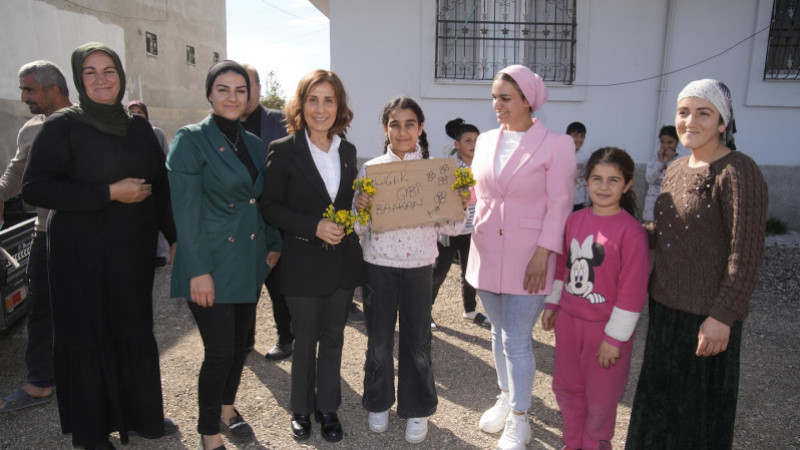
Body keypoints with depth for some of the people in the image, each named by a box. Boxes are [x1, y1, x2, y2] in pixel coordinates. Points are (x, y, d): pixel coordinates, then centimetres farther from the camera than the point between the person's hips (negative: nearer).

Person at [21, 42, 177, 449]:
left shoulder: (138, 127, 10)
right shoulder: (63, 125, -6)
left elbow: (160, 185, 13)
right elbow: (34, 188, -14)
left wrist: (175, 236, 7)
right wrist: (109, 193, -18)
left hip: (134, 252, 4)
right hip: (82, 256, -4)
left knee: (136, 334, 12)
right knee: (88, 340, 7)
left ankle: (142, 415, 31)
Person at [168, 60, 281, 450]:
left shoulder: (254, 144, 10)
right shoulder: (191, 139, -9)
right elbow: (185, 210, -14)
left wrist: (273, 245, 9)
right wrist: (199, 271, -18)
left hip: (250, 264, 6)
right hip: (212, 265, -6)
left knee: (239, 343, 17)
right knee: (219, 352, -2)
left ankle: (226, 407, 39)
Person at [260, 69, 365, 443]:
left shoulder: (347, 151, 6)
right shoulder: (283, 150, -9)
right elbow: (270, 207, -10)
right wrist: (314, 227, -21)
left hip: (343, 260, 4)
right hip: (304, 263, -4)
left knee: (333, 338, 14)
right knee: (305, 340, 10)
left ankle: (328, 408, 32)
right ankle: (301, 409, 32)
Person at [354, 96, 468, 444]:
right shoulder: (370, 169, -2)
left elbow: (448, 227, 1)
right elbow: (359, 229, -1)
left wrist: (461, 206, -18)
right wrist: (359, 208, -21)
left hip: (419, 265, 0)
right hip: (378, 265, 0)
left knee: (417, 339, 10)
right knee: (379, 338, 13)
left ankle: (417, 409, 30)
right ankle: (378, 403, 35)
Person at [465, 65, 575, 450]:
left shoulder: (555, 144, -7)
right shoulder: (486, 140, 9)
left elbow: (559, 205, -10)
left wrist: (543, 255, -16)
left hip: (527, 258, -5)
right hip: (488, 254, 5)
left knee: (516, 340, 0)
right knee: (499, 333, 18)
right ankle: (506, 398, 38)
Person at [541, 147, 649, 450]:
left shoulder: (631, 231, -17)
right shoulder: (574, 220, 1)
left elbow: (632, 290, -16)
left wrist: (614, 337, -14)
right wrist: (552, 303, 14)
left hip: (605, 328, -5)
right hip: (568, 319, 5)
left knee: (600, 397, 12)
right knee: (566, 387, 19)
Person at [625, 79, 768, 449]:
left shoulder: (737, 172, -16)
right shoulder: (676, 169, 8)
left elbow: (746, 252, -18)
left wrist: (722, 315, -20)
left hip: (706, 314, -7)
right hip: (665, 303, 8)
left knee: (699, 405, 11)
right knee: (661, 398, 23)